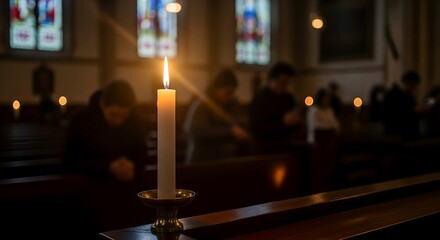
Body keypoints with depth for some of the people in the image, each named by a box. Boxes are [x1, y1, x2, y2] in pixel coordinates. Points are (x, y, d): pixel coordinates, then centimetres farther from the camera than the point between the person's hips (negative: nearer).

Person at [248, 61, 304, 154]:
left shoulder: (289, 98, 9)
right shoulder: (259, 98, -8)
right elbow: (255, 128, -16)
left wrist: (296, 120, -7)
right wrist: (283, 122, -20)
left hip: (286, 149, 5)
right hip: (266, 151, -5)